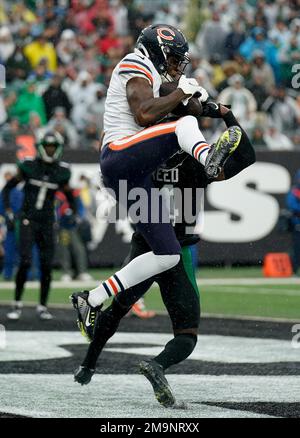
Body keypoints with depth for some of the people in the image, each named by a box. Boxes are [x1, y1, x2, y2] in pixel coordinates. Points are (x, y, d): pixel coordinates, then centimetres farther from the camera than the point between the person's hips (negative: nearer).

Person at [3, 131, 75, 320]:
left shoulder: (61, 172, 2)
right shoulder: (29, 167, -5)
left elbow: (70, 196, 18)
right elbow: (7, 188, 3)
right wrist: (8, 212, -5)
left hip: (47, 222, 3)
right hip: (28, 220, -3)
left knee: (47, 266, 2)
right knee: (25, 262, -14)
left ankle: (43, 306, 15)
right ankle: (17, 305, -3)